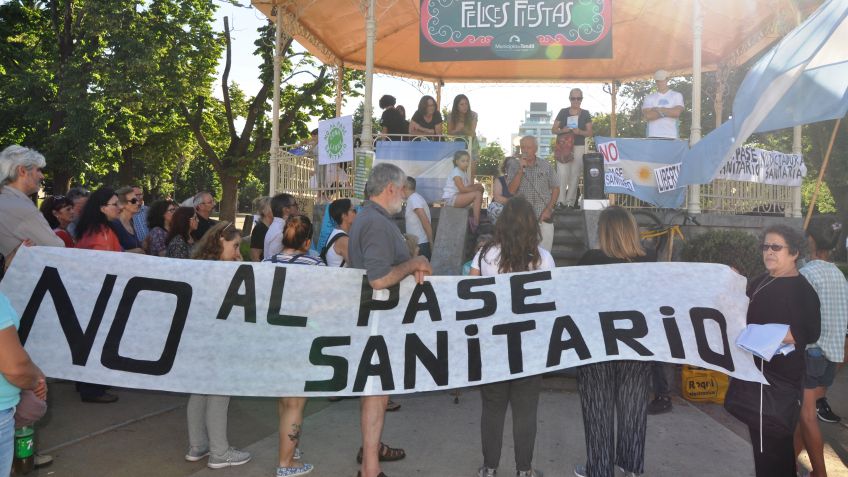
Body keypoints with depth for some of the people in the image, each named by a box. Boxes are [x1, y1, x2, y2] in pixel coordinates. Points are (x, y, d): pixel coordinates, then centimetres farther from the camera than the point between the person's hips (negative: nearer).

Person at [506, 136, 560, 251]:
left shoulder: (546, 166, 4)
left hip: (544, 217, 1)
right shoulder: (514, 166, 1)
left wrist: (548, 209, -2)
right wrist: (521, 169, -15)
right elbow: (512, 191, -8)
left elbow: (555, 188, 9)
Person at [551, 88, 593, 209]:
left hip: (579, 147, 1)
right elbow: (553, 130, 7)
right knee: (562, 174, -12)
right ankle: (560, 201, -11)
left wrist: (580, 132, -14)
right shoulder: (563, 112, 7)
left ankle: (570, 202, 4)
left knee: (575, 175, -1)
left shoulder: (585, 114, 8)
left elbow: (590, 133, 6)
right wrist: (562, 130, -14)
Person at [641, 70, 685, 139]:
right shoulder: (649, 97, 14)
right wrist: (668, 112, -4)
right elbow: (648, 115, -4)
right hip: (653, 136, 0)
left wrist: (658, 109, -1)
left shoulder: (677, 95, 13)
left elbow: (677, 112, -6)